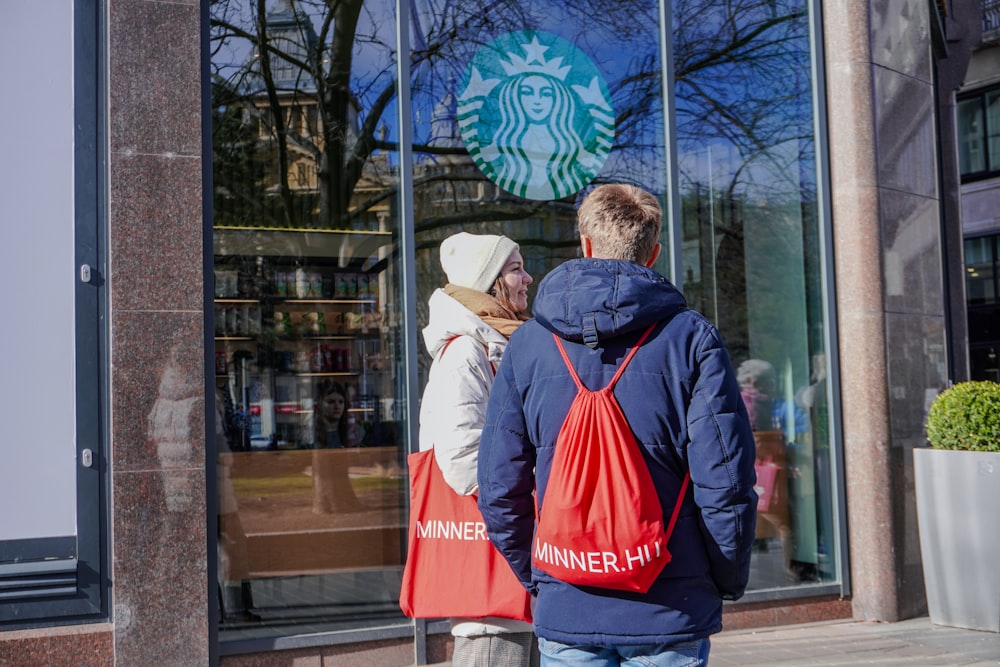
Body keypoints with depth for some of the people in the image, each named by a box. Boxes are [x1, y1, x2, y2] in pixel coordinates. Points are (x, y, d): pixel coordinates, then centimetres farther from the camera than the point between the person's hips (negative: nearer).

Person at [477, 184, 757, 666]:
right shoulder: (692, 338, -6)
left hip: (565, 610, 2)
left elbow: (499, 489, 1)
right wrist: (729, 581, 6)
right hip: (670, 609, -1)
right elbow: (724, 482, -10)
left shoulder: (527, 344, 0)